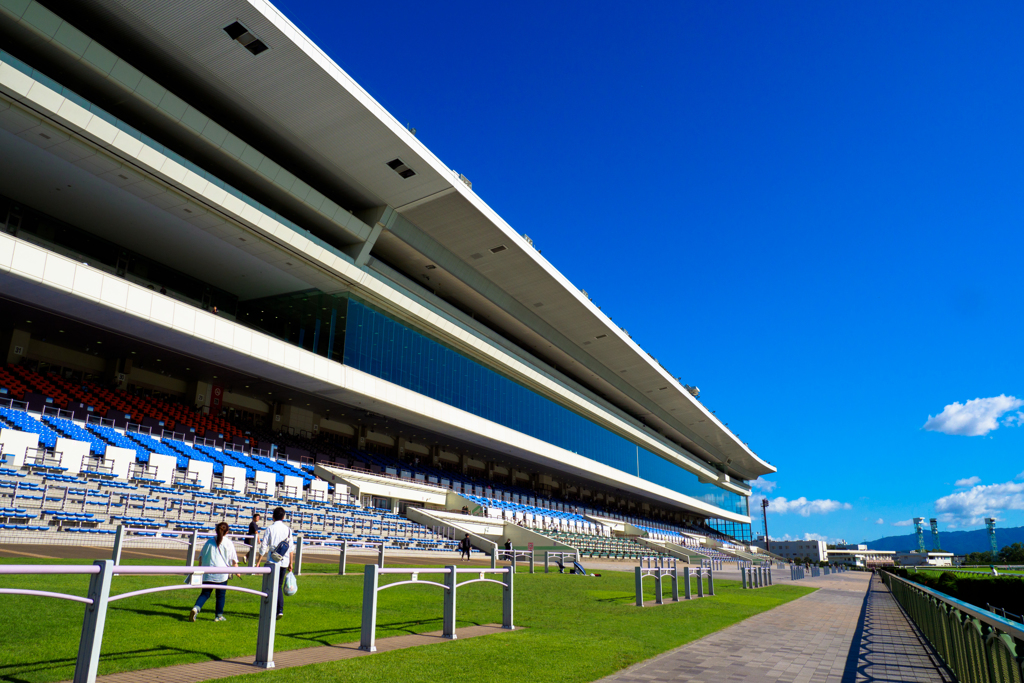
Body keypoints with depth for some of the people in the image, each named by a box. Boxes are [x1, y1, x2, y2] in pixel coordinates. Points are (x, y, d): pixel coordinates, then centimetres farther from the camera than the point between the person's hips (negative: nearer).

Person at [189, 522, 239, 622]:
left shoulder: (209, 542, 7)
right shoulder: (228, 543, -1)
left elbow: (201, 557, 12)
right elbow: (234, 560, 1)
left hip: (208, 573, 3)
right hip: (222, 573, -2)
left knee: (205, 593, 10)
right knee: (221, 595, 9)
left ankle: (196, 608, -14)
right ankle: (219, 616, 14)